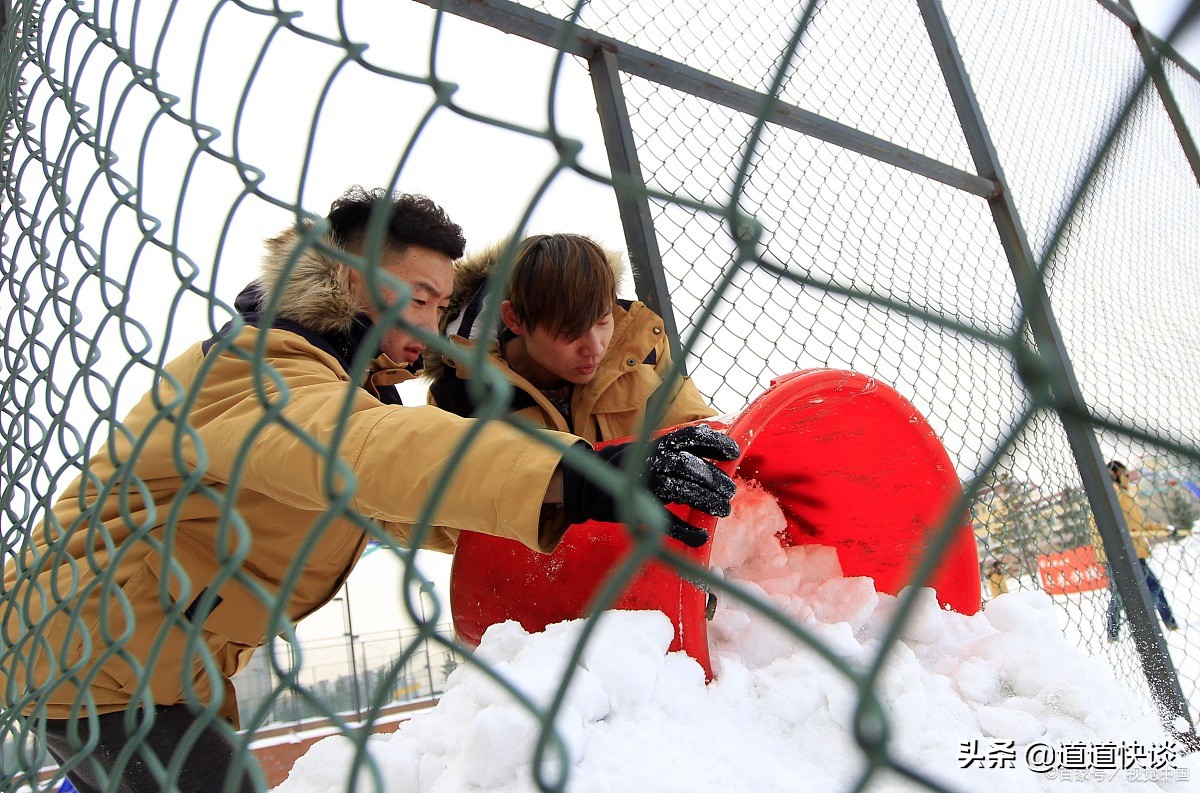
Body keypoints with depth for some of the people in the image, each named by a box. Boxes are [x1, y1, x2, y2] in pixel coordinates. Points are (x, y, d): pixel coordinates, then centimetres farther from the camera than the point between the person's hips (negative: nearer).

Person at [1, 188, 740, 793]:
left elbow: (416, 504, 1)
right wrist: (575, 478, -59)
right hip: (98, 651, -9)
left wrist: (569, 512, -12)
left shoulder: (335, 378, 8)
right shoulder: (260, 367, -25)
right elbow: (361, 450, -47)